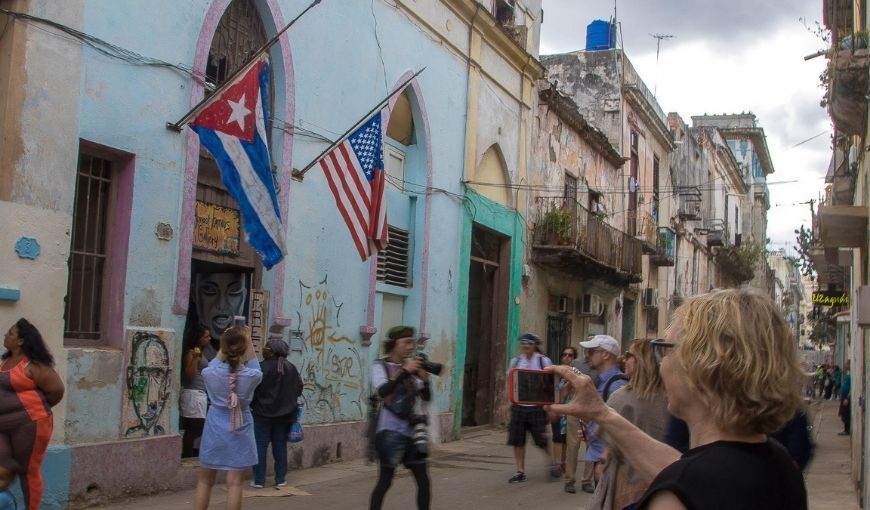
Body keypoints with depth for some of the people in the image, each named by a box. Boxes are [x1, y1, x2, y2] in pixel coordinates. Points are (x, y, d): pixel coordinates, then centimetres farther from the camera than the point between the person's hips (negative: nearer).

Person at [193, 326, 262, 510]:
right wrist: (249, 343, 11)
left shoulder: (210, 373, -12)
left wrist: (224, 345, 14)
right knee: (234, 483, 2)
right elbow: (255, 368, 11)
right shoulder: (251, 376, -13)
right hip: (239, 432, -1)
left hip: (215, 430, 1)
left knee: (204, 481, 13)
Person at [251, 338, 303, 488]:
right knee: (280, 446, 12)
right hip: (284, 414, 5)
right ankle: (280, 479, 14)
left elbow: (253, 390, -14)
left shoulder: (263, 368, -16)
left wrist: (252, 406, 2)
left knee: (260, 446, 3)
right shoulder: (291, 368, 1)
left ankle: (259, 480, 3)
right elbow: (298, 389, 9)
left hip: (263, 413, -5)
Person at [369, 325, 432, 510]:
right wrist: (404, 372, -31)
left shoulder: (410, 366, 10)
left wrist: (424, 380, -15)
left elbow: (426, 397, 5)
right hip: (391, 432, -6)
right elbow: (382, 391, -25)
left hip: (410, 431, 6)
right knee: (385, 481, -5)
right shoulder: (381, 366, -5)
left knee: (423, 481, 6)